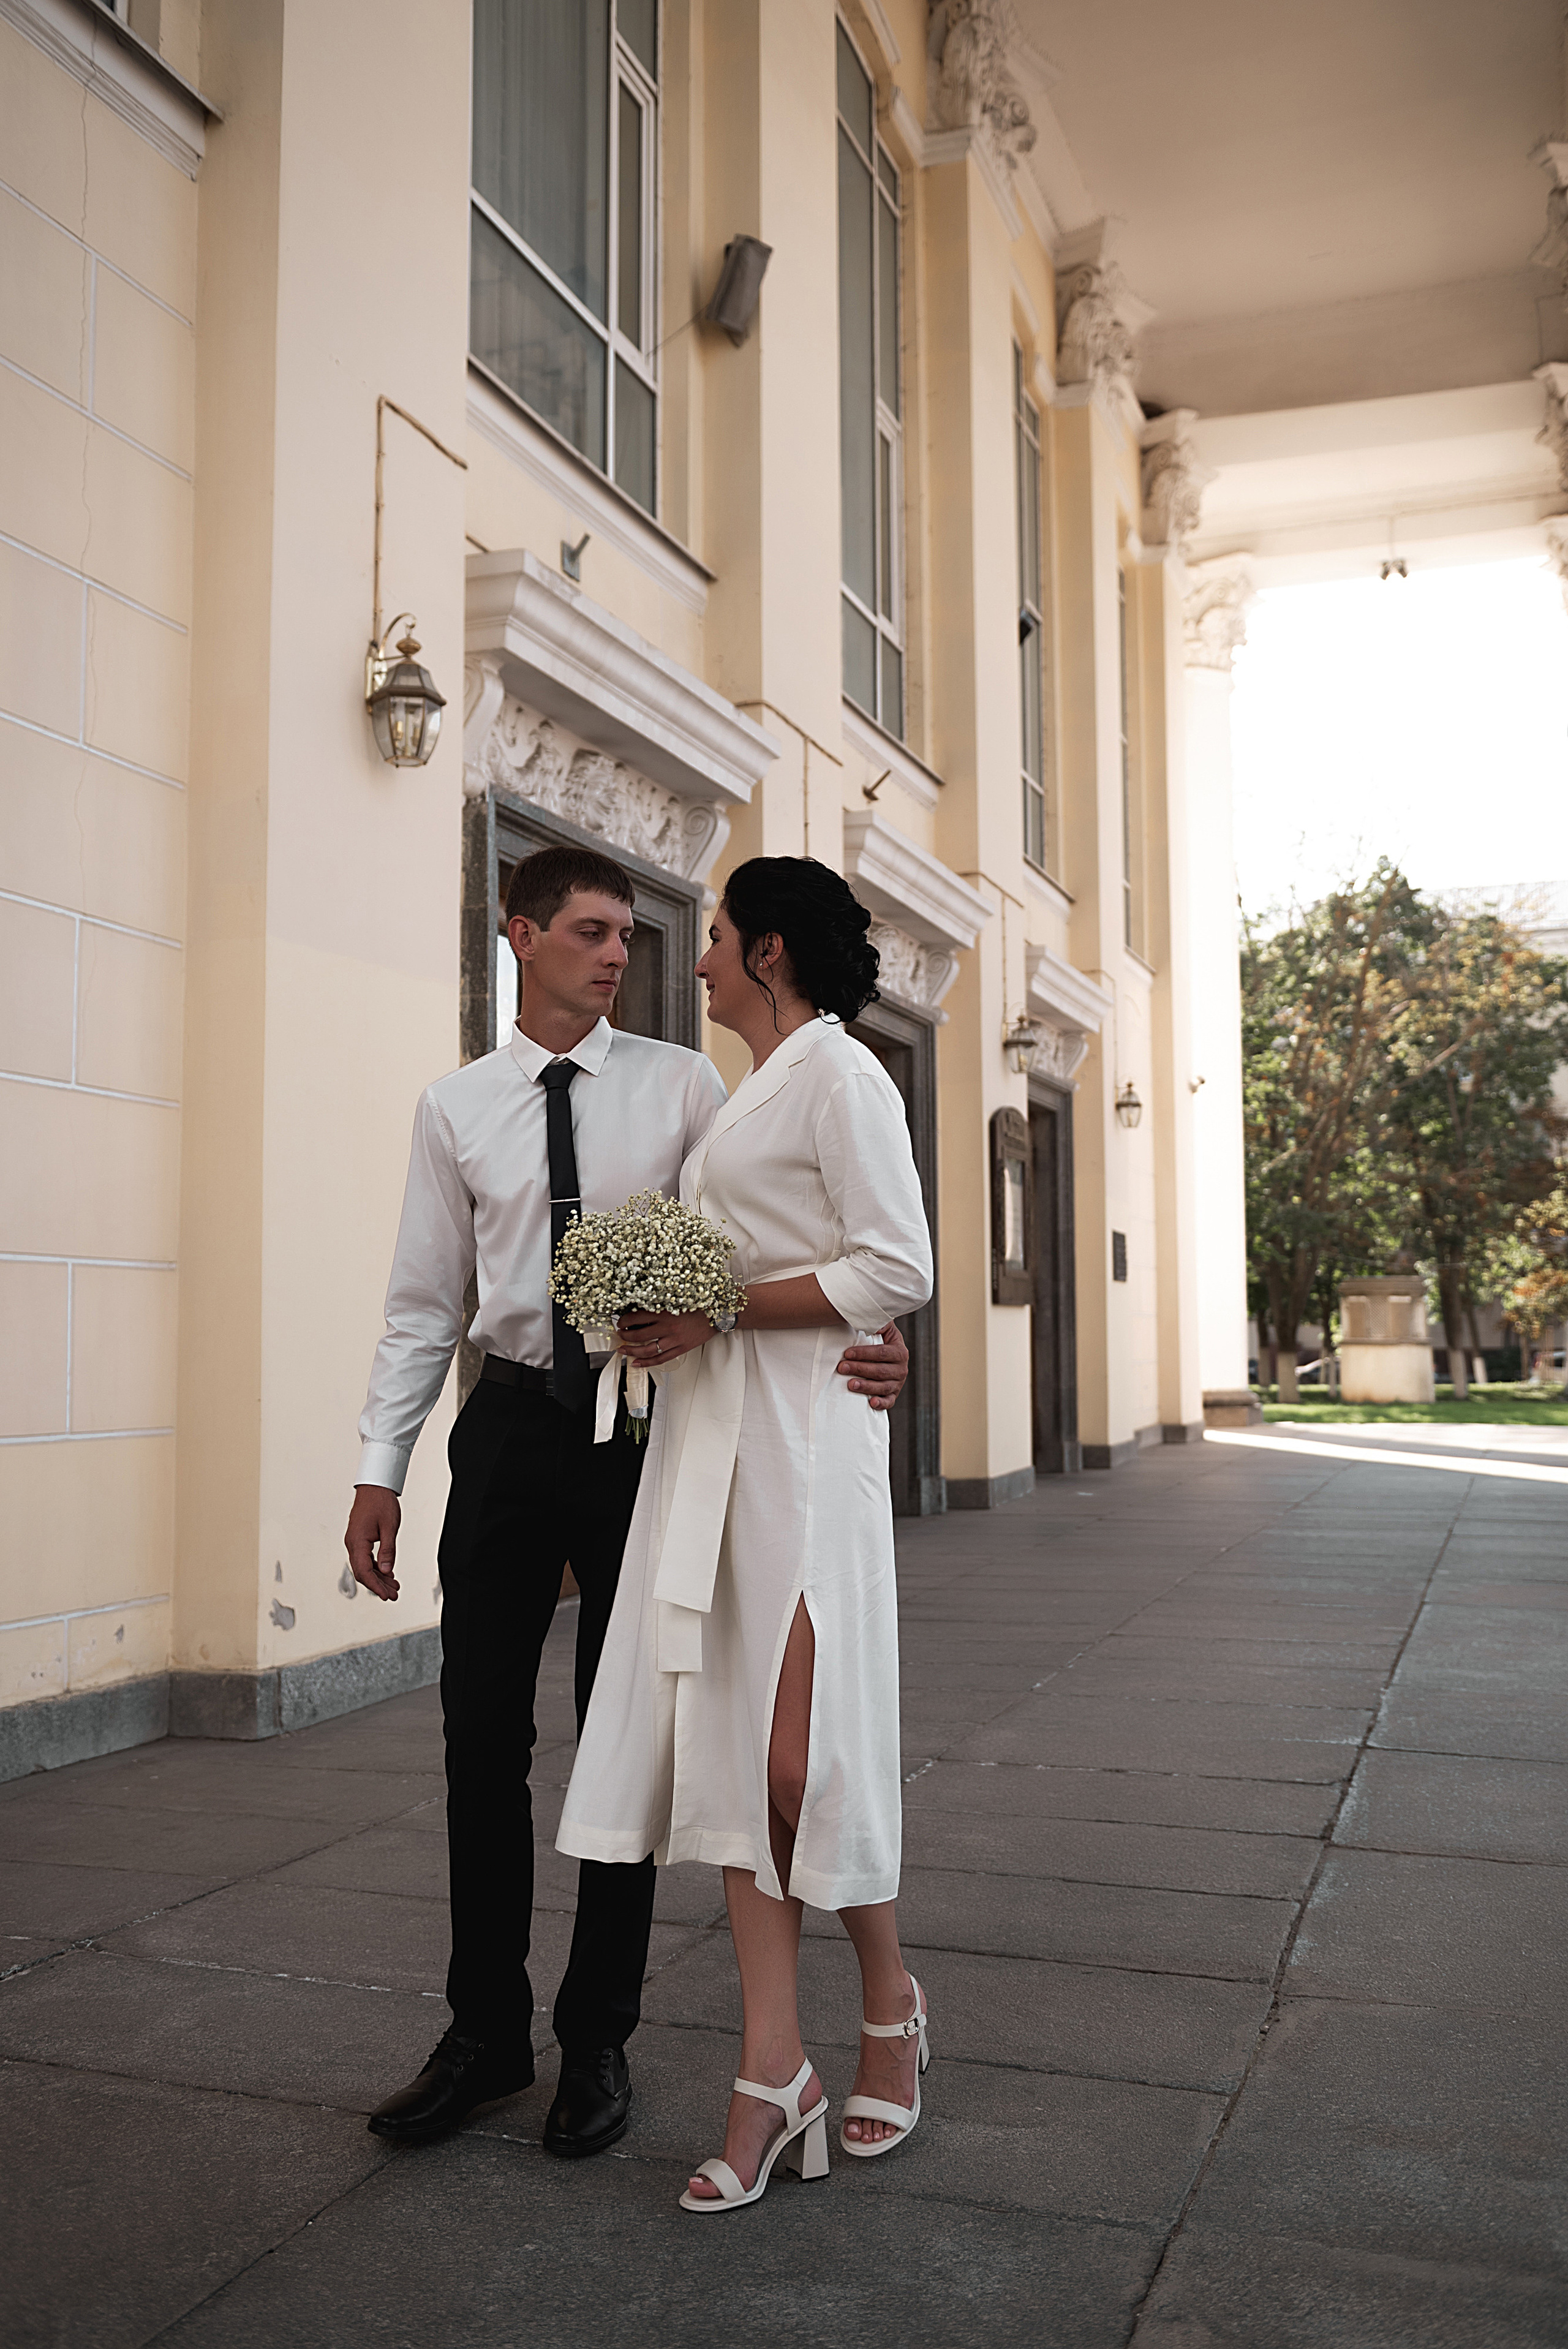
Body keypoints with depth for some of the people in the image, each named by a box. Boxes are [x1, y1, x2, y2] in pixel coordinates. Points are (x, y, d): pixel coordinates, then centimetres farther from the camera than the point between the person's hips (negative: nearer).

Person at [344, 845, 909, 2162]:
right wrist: (382, 1470, 2)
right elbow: (425, 1304, 7)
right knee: (483, 1737, 7)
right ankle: (487, 2032, 25)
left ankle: (598, 2041, 25)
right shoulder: (456, 1109, 5)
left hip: (642, 1424, -1)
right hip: (510, 1425, 2)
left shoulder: (682, 1087, 0)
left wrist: (868, 1340, -24)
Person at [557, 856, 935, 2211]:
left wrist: (714, 1312, -15)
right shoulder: (753, 1091, 21)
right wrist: (665, 1316, 7)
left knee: (793, 1754, -4)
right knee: (726, 1748, 3)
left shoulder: (837, 1075, -6)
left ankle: (890, 2006, 21)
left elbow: (897, 1271, -15)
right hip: (711, 1434, 9)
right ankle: (776, 2074, 10)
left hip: (798, 1436, -9)